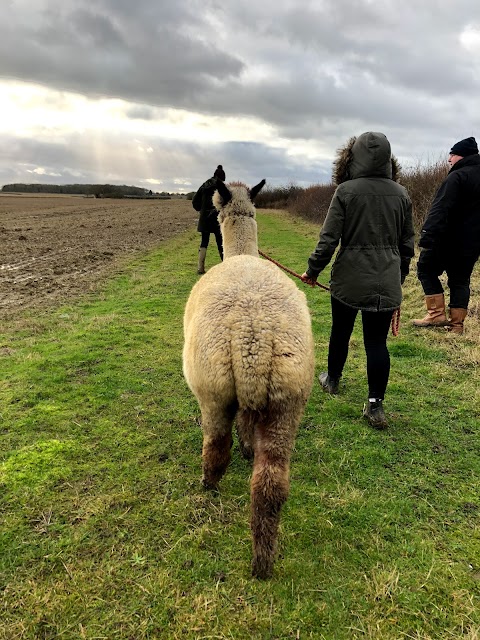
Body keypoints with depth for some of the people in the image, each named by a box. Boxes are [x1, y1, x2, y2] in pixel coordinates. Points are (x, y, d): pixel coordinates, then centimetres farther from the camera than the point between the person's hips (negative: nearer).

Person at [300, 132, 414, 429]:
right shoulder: (401, 194, 4)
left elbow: (329, 238, -10)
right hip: (386, 281, 2)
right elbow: (407, 243, 10)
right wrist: (400, 275, 23)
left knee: (341, 330, 17)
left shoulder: (346, 191, -9)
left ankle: (333, 380, 38)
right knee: (377, 340, 5)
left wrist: (313, 270, 3)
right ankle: (376, 405, 5)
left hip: (349, 277, -2)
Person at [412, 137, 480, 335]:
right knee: (460, 279, 14)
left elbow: (440, 210, -24)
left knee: (426, 269, 7)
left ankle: (437, 313, -1)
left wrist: (428, 236, -29)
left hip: (450, 238, -8)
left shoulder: (458, 177, -15)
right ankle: (456, 323, 14)